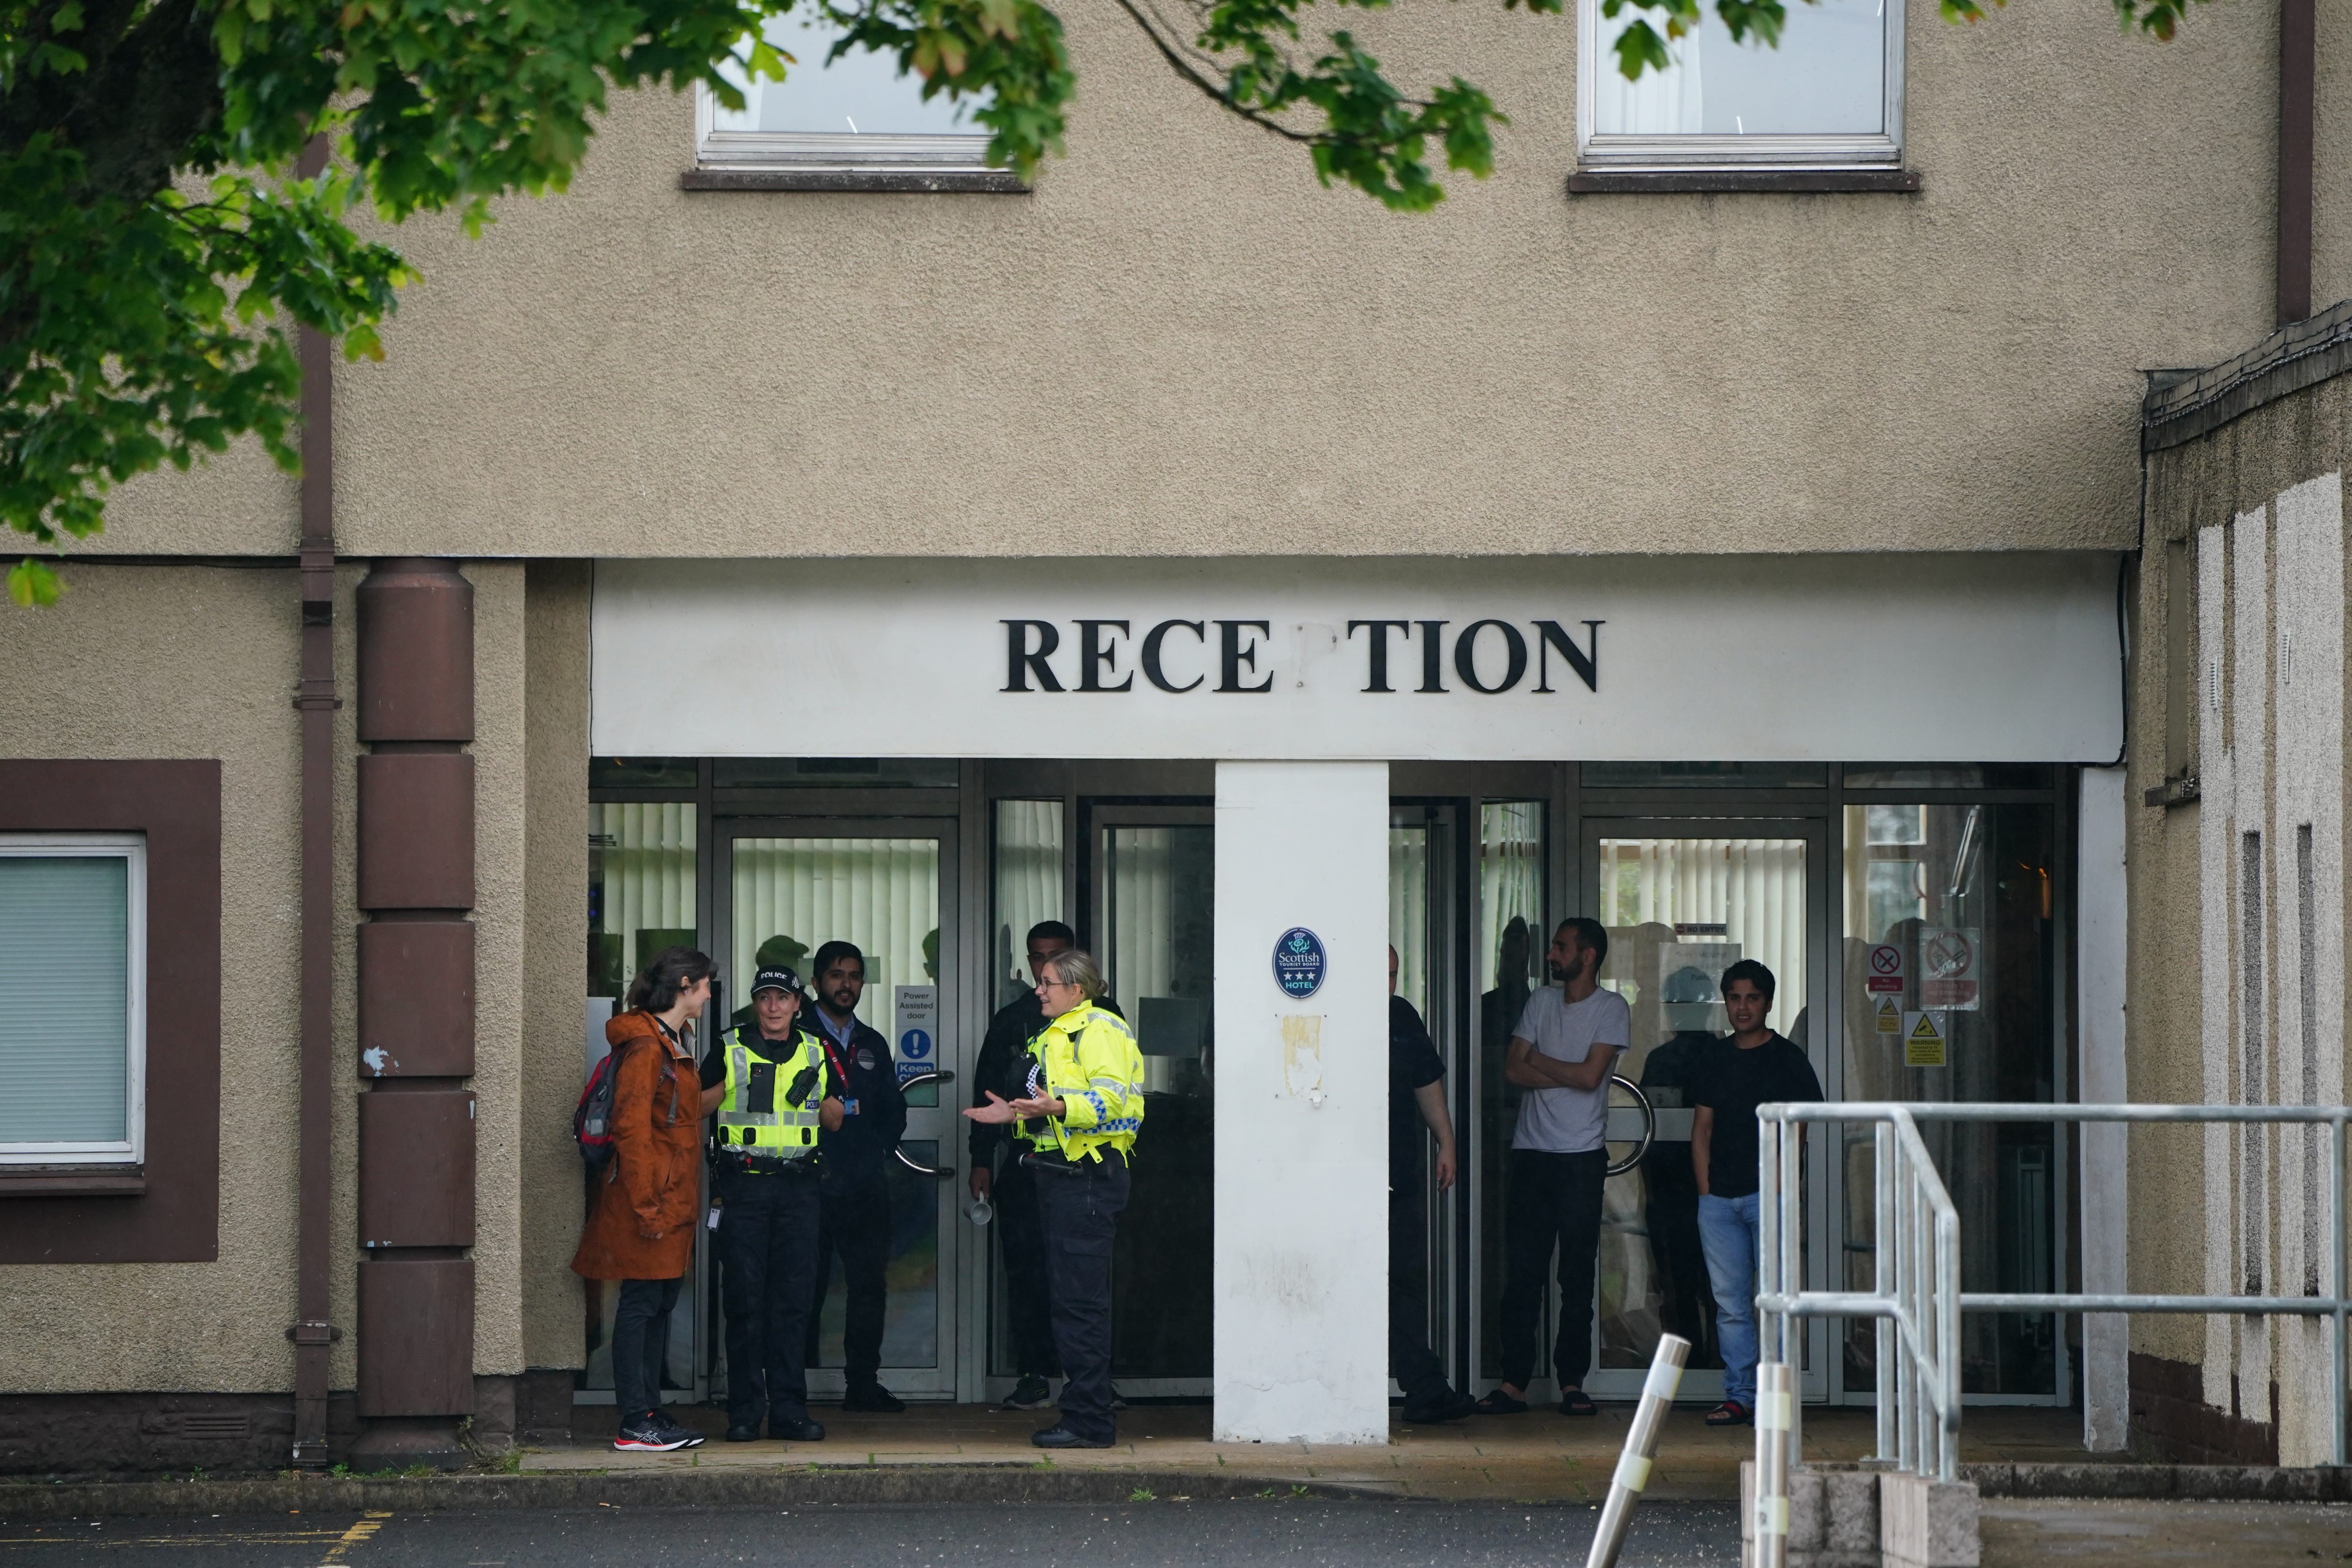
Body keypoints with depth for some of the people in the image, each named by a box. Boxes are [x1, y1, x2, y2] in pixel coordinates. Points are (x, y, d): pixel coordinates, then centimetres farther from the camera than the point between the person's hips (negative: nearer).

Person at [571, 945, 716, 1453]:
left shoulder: (673, 1044, 18)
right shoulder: (645, 1046, -14)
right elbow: (631, 1129, -19)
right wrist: (646, 1206, -21)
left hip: (673, 1201, 10)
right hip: (653, 1197, -10)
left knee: (661, 1304, 11)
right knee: (641, 1305, -7)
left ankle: (651, 1414, 15)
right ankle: (635, 1423, -5)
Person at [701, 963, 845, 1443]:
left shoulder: (815, 1052, 14)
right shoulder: (730, 1048, 8)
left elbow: (836, 1121, 16)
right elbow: (696, 1107, 7)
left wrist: (814, 1094, -4)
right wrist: (730, 1086, -10)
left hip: (797, 1186, 2)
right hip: (743, 1183, -2)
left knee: (793, 1298, 0)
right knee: (744, 1299, -4)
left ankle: (789, 1410, 4)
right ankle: (745, 1411, 0)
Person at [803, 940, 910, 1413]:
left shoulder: (873, 1046, 19)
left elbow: (894, 1109, 21)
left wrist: (879, 1151, 5)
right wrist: (809, 1156, -11)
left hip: (866, 1183, 5)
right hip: (811, 1180, -5)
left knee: (869, 1284, 2)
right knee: (806, 1286, -3)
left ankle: (864, 1383, 6)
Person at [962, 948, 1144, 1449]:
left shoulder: (1101, 1032, -10)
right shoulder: (1055, 1037, 23)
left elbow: (1112, 1099, -22)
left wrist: (1059, 1107, -35)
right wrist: (1016, 1114, 19)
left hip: (1088, 1178, -11)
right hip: (1060, 1179, 11)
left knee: (1080, 1300, -11)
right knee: (1066, 1298, 12)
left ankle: (1089, 1422, -9)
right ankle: (1083, 1414, 17)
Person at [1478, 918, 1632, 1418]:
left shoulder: (1611, 1009, 0)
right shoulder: (1542, 1002, 12)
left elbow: (1590, 1075, -11)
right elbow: (1513, 1070, 3)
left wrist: (1538, 1062, 0)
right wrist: (1566, 1076, -8)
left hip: (1582, 1156, -3)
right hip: (1532, 1151, 3)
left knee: (1578, 1273, -1)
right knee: (1522, 1270, 0)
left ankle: (1572, 1381, 5)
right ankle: (1514, 1381, 0)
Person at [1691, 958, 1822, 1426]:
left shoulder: (1787, 1059, 3)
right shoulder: (1717, 1058, 15)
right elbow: (1702, 1129, 16)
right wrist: (1705, 1188, 6)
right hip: (1719, 1196, 4)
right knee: (1730, 1303, 3)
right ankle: (1739, 1395, 5)